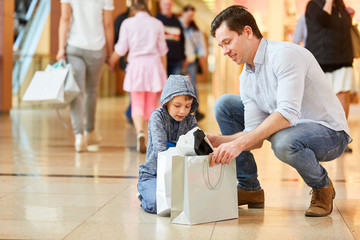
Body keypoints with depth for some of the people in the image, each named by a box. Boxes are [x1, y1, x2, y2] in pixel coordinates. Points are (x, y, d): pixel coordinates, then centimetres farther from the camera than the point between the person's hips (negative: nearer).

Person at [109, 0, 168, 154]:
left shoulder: (127, 23, -1)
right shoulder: (157, 24, 5)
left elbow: (120, 50, 1)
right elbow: (163, 51, 9)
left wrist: (111, 62, 19)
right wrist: (164, 73, 18)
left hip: (136, 65, -1)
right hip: (154, 65, 2)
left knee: (137, 106, 1)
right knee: (152, 105, 11)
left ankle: (140, 132, -24)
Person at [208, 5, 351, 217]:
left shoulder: (286, 54, -22)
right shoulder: (246, 78, 3)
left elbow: (288, 114, -34)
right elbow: (255, 135, -2)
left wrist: (239, 143, -37)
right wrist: (219, 141, -19)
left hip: (330, 133, -8)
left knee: (283, 141, -41)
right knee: (224, 104, 1)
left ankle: (322, 187, -6)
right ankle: (249, 189, 6)